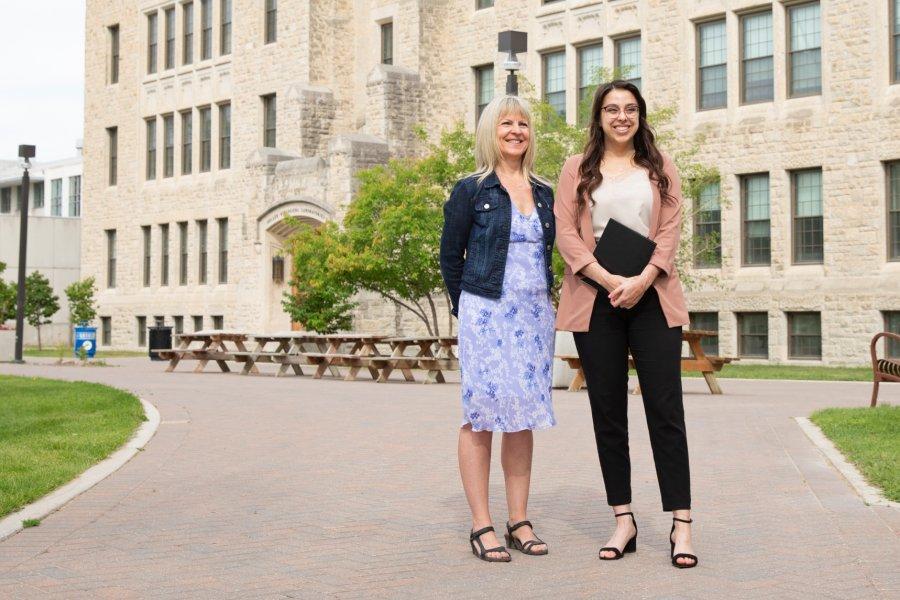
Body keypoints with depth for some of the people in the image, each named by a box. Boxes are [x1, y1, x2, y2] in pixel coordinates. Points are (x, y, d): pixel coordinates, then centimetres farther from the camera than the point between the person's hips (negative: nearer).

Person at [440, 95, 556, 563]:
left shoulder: (543, 193, 12)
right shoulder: (471, 190, -1)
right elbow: (450, 255, 3)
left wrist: (540, 298, 11)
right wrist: (465, 308, 6)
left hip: (535, 314, 5)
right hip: (486, 313, -4)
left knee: (523, 416, 7)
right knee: (482, 413, -4)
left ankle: (519, 521, 14)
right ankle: (481, 527, 1)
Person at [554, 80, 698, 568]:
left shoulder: (660, 169, 13)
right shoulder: (578, 170, 11)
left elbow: (671, 230, 3)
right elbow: (565, 232, 1)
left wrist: (642, 281, -12)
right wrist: (607, 280, -12)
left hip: (651, 298, 0)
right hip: (596, 300, 0)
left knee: (665, 408, -5)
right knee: (607, 412, 3)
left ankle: (681, 524, -3)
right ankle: (623, 521, 9)